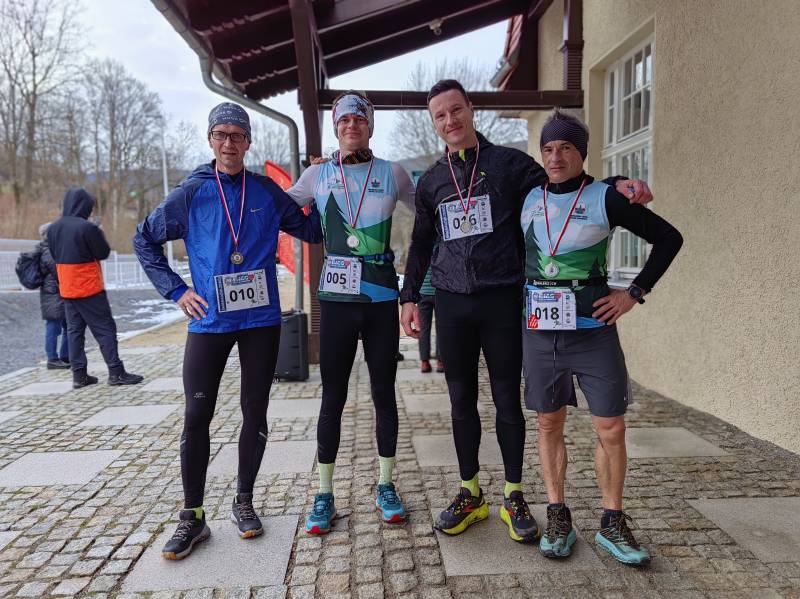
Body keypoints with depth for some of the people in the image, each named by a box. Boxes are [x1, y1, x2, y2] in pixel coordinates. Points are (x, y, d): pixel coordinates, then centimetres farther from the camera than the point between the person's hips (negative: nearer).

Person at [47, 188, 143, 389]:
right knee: (105, 329, -2)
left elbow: (55, 254, 15)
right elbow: (103, 253, -9)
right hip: (89, 288, -7)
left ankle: (79, 374, 12)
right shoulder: (87, 227, -17)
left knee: (74, 330, 10)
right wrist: (99, 234, 4)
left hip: (66, 289, 7)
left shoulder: (53, 228, 6)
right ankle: (116, 372, -2)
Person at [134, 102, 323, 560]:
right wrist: (176, 290, 1)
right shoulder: (191, 192, 2)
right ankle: (193, 517, 16)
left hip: (262, 320, 1)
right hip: (210, 321, 0)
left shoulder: (266, 191, 4)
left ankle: (244, 501, 26)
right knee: (197, 416, 0)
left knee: (255, 411, 7)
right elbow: (145, 240, 11)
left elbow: (310, 229, 12)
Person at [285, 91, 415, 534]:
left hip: (382, 298, 0)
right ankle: (324, 494, 19)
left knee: (384, 393, 8)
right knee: (332, 396, 5)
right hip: (336, 298, 0)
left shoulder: (391, 174, 5)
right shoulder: (318, 175, 7)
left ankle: (385, 486, 26)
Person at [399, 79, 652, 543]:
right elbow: (421, 244, 18)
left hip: (502, 300, -3)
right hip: (452, 304, 3)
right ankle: (471, 494, 24)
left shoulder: (509, 164, 4)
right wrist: (409, 297, 13)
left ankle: (514, 498, 20)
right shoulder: (431, 181, 13)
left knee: (508, 400, 4)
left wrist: (615, 186, -12)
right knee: (462, 401, 9)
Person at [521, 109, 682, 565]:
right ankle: (559, 519, 25)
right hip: (539, 331, 3)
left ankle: (613, 524, 22)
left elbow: (668, 238, 2)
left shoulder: (606, 198, -3)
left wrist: (634, 293, -4)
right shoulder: (529, 198, 6)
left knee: (612, 429, 2)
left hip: (594, 330, -2)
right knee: (549, 425, 9)